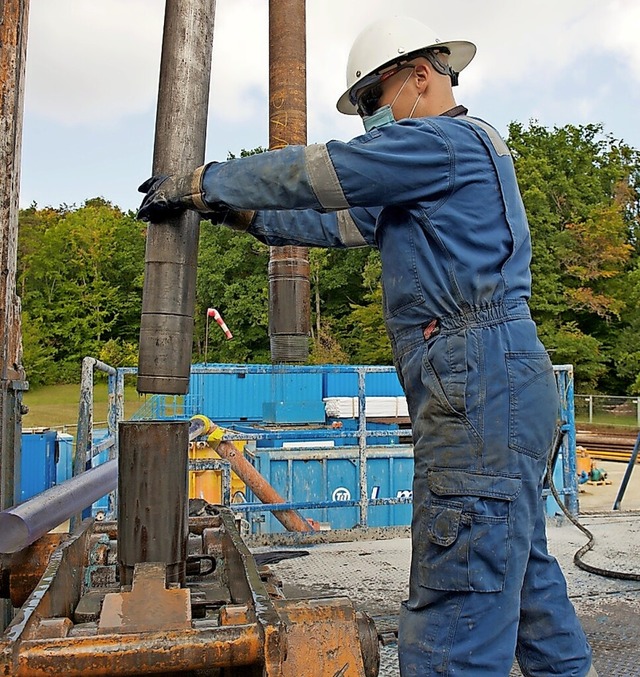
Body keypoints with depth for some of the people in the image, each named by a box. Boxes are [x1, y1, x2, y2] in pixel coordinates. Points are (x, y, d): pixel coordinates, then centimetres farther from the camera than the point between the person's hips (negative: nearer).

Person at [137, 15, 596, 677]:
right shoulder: (451, 157, 26)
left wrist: (200, 184, 3)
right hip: (502, 383, 11)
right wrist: (242, 213, 21)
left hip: (482, 388, -11)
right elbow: (347, 220, 25)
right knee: (520, 567, 21)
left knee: (455, 618, -10)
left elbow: (315, 171, -8)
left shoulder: (444, 140, -6)